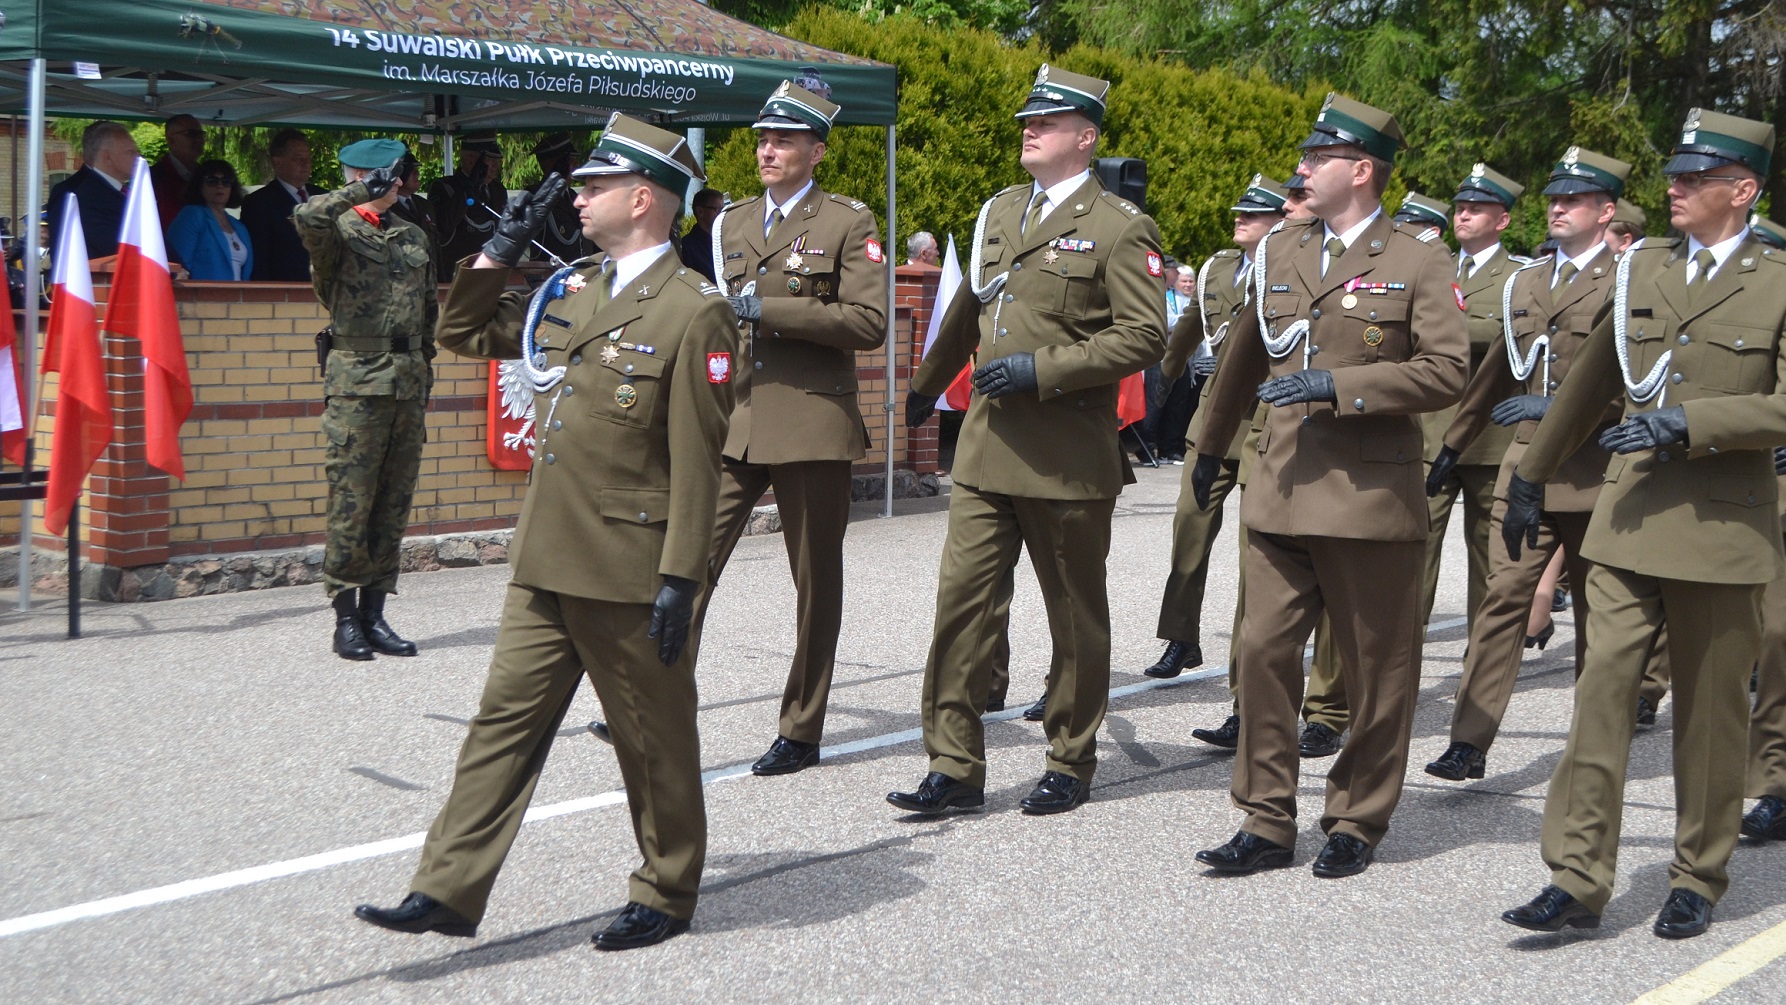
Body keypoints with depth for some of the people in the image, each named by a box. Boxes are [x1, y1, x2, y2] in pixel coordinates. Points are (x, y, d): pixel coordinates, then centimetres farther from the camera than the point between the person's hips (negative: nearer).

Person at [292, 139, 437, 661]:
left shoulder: (415, 239, 17)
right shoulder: (339, 233, -1)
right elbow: (306, 216, -25)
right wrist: (363, 193, -14)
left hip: (408, 383, 6)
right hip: (357, 382, -6)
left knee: (394, 505, 7)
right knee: (351, 505, -4)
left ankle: (374, 614, 14)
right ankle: (346, 619, 4)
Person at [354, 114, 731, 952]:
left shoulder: (693, 312, -11)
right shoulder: (573, 289, 12)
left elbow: (695, 464, -14)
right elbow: (464, 332, 23)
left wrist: (680, 581, -17)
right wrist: (504, 244, 13)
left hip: (630, 573, -7)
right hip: (547, 562, 7)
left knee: (654, 739, 8)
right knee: (505, 720, 7)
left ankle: (665, 896, 23)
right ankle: (448, 891, 11)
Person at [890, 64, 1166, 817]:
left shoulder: (1118, 229, -7)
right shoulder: (1000, 212, 14)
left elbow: (1144, 337, -13)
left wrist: (1043, 370, -19)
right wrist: (928, 384, 40)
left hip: (1069, 457, -5)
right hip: (987, 446, 6)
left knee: (1075, 618, 8)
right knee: (960, 602, -1)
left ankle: (1070, 766, 22)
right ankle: (955, 769, 6)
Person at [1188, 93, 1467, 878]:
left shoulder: (1418, 263, -1)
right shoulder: (1279, 253, 13)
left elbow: (1446, 372, -11)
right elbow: (1244, 358, 26)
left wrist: (1339, 386, -18)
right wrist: (1210, 449, 34)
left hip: (1372, 498, -4)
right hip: (1281, 493, 4)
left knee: (1375, 672, 5)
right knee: (1263, 652, 0)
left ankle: (1356, 823, 19)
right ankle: (1266, 823, 9)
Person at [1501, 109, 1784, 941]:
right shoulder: (1641, 269, 10)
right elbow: (1590, 381, 18)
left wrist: (1689, 422, -20)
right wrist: (1532, 477, 22)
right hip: (1630, 521, 3)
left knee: (1708, 714, 7)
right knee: (1600, 692, -4)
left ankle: (1698, 881, 22)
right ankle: (1578, 881, -2)